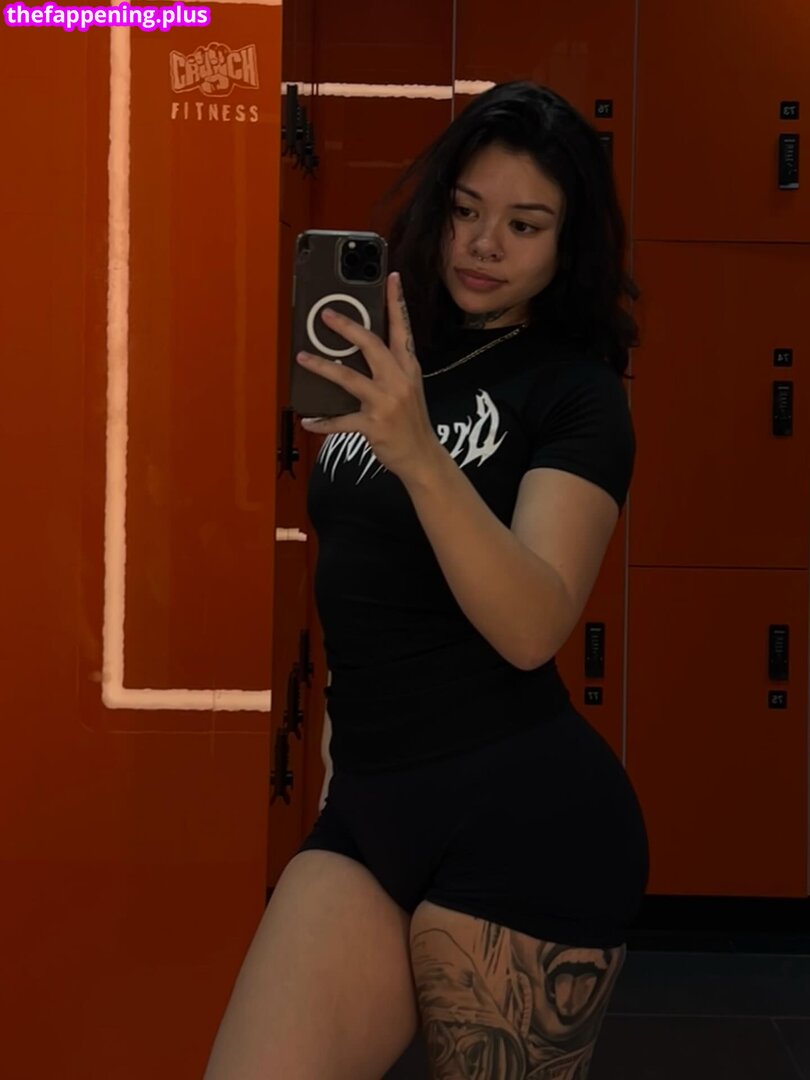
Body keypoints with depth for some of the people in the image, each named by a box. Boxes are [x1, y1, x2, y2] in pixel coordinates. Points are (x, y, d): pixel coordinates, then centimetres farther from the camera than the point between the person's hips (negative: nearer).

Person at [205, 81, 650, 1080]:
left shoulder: (575, 391, -4)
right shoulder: (395, 359, 14)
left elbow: (532, 630, -22)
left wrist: (417, 451, -31)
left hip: (525, 817, -5)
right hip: (367, 806, 6)